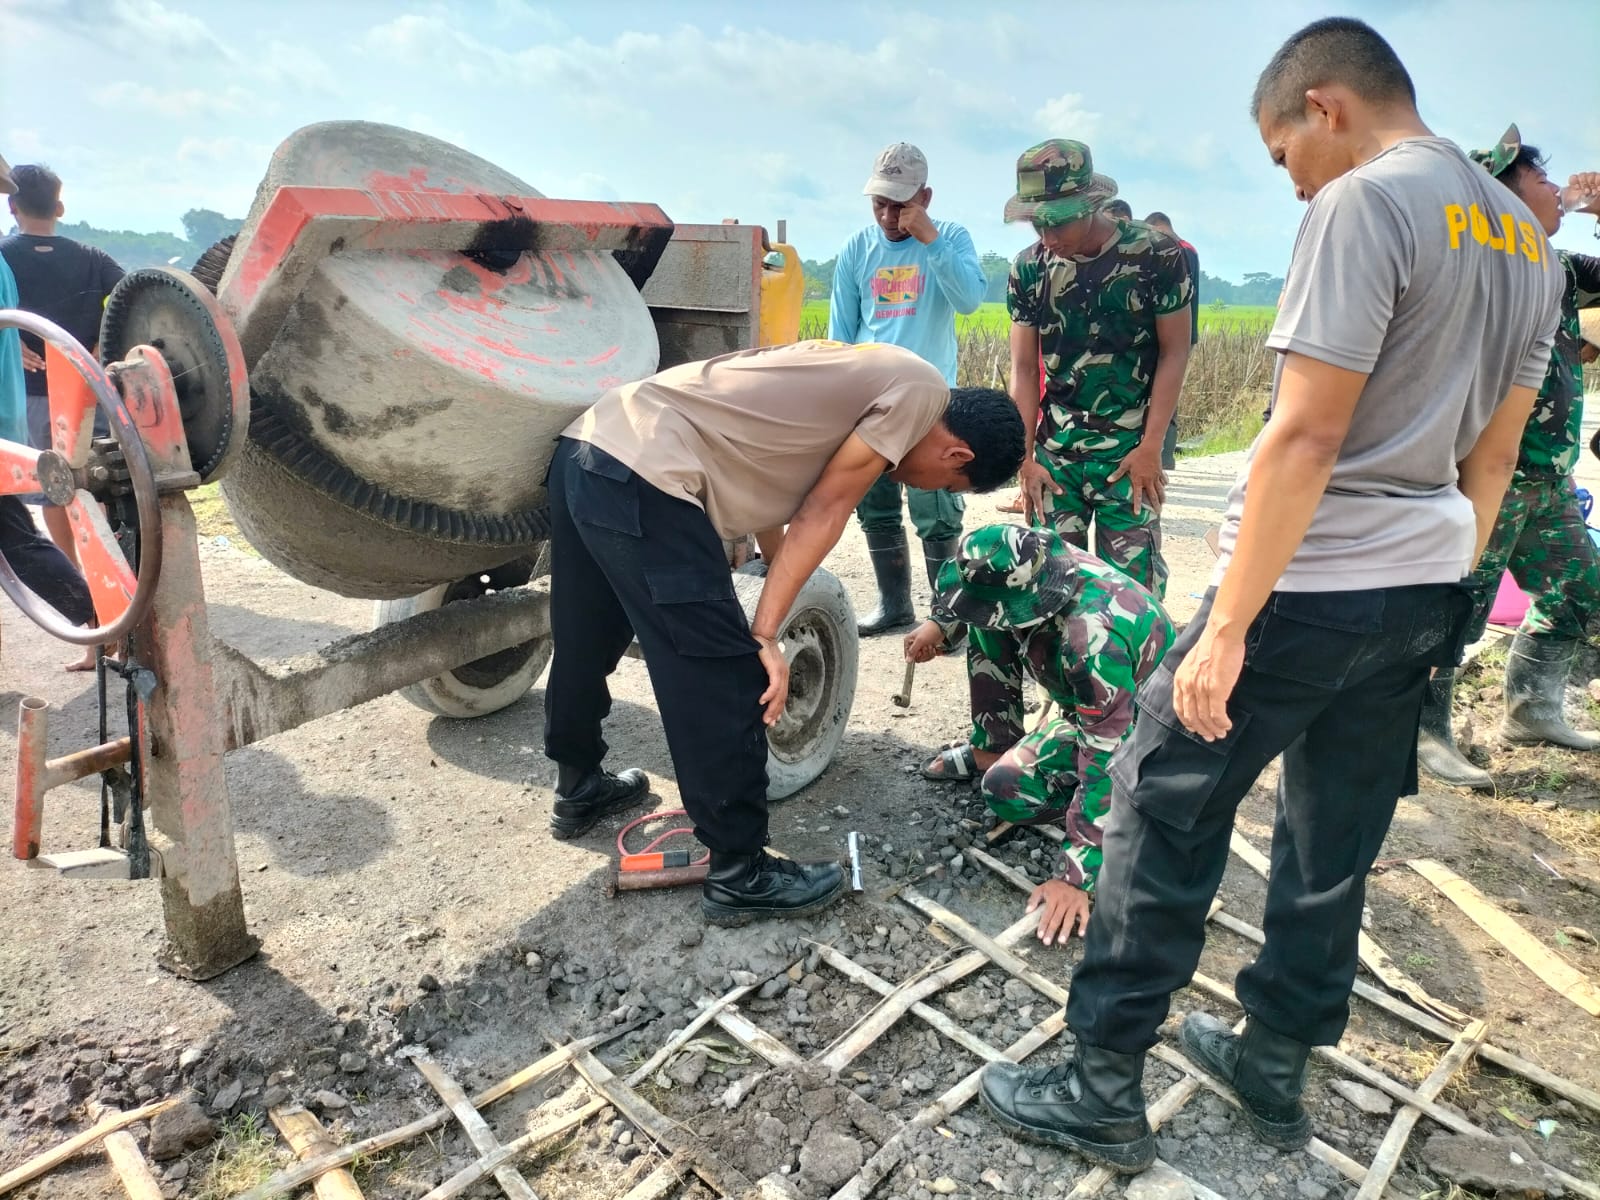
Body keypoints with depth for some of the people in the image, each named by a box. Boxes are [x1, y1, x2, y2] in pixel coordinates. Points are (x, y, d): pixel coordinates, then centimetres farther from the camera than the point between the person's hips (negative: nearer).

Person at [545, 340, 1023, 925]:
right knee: (725, 685, -2)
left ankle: (579, 789, 47)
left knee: (584, 648, 26)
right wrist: (764, 635, -4)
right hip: (641, 478, -10)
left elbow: (768, 470, 26)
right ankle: (739, 875, 11)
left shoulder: (866, 380, 23)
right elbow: (825, 510, -6)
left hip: (586, 448, 10)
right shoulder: (921, 389, -1)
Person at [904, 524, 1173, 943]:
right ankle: (992, 748, 14)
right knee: (988, 625, 0)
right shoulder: (1037, 568, -19)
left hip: (1136, 729, -8)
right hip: (1093, 704, 8)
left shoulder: (1094, 641, -41)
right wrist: (942, 624, -5)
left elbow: (1107, 765, -37)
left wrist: (1076, 878, -35)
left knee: (1005, 787, -23)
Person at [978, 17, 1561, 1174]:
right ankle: (1277, 1065, 32)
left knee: (1167, 813, 2)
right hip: (1424, 598, 9)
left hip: (1311, 589, -8)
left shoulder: (1364, 205, -12)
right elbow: (1494, 456, 17)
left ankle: (1104, 1090, 13)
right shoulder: (1525, 236, 15)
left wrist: (1226, 626, -19)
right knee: (1337, 840, 16)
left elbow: (1306, 440, -20)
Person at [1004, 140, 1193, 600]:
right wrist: (1025, 457, -1)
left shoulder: (1156, 255, -8)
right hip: (1054, 453, 3)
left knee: (1133, 586, -3)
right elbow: (1024, 369, 4)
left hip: (1130, 454, -3)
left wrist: (1151, 447, -7)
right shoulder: (1029, 268, 1)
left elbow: (1174, 354, -3)